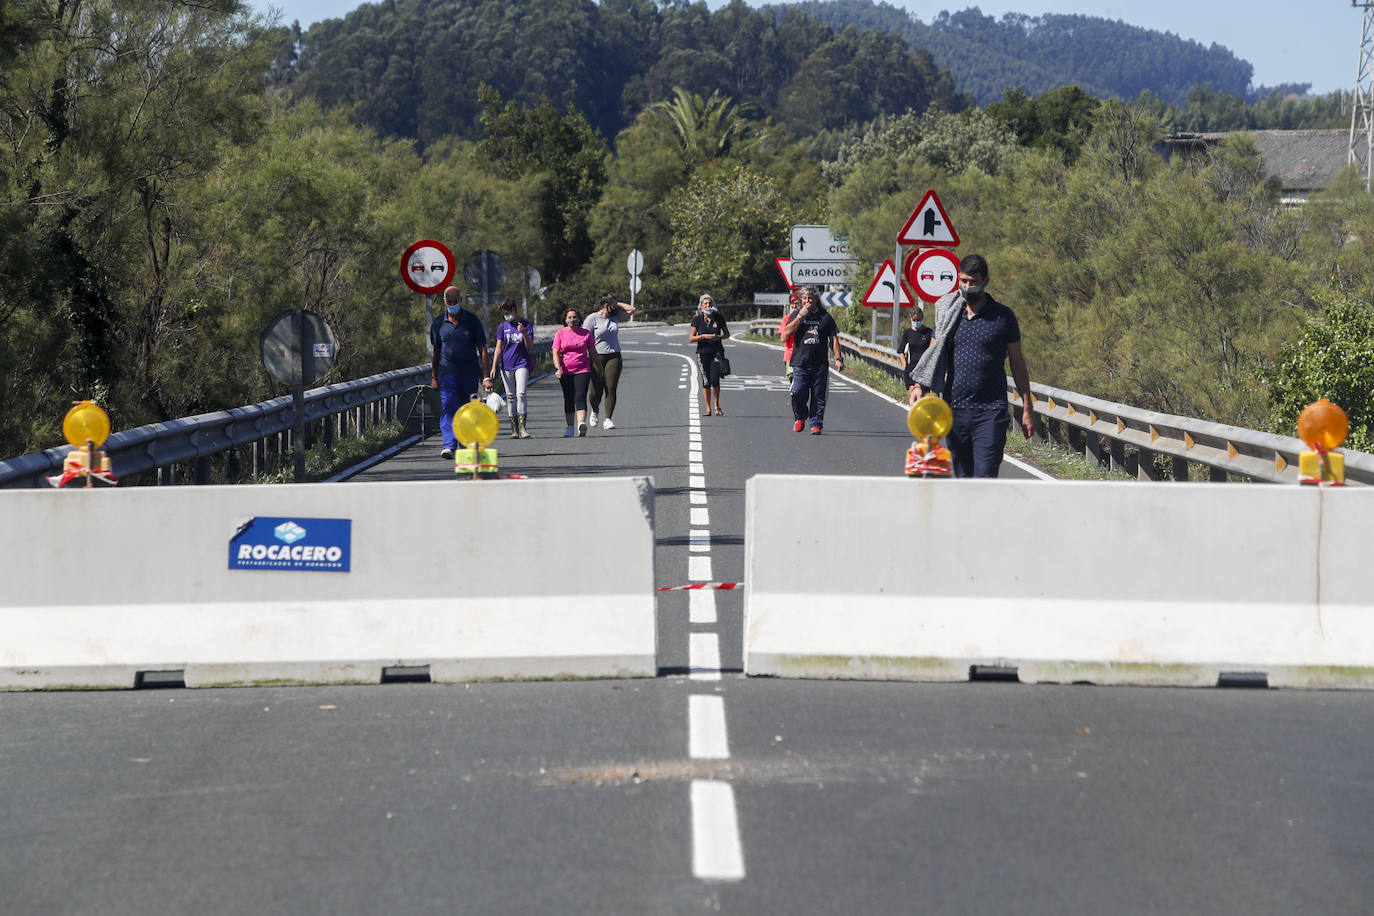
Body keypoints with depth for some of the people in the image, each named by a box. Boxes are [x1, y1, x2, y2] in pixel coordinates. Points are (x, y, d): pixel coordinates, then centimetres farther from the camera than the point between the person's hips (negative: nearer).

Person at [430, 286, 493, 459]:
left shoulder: (472, 320, 2)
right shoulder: (439, 323, 6)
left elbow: (482, 349, 1)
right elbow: (436, 352, 14)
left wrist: (485, 376, -5)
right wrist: (434, 377, 9)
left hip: (470, 373, 0)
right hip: (447, 373, 0)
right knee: (448, 409, -14)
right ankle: (449, 446, -24)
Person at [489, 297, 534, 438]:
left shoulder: (526, 325, 2)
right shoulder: (503, 327, 8)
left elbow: (530, 346, -3)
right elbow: (499, 348, 9)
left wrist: (524, 333, -21)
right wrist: (494, 366, 2)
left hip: (522, 363, -2)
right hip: (506, 365, 2)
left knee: (521, 394, -16)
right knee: (510, 397, 2)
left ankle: (523, 428, -18)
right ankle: (514, 430, 7)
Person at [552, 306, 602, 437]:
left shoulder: (586, 333, 7)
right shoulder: (560, 333, 5)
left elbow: (593, 354, 13)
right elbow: (556, 353, -1)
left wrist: (601, 370, 16)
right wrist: (558, 368, -17)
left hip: (583, 371, -1)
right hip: (565, 371, 1)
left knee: (580, 397, -17)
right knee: (568, 399, 7)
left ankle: (581, 423, -33)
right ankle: (570, 427, 16)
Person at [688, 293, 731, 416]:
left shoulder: (718, 318, 1)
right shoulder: (697, 319, -1)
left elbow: (727, 333, 11)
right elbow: (691, 338, -1)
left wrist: (719, 337, -10)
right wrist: (704, 336, -16)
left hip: (717, 352, 0)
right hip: (703, 353, 0)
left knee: (715, 379, -13)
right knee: (706, 382, 1)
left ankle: (716, 405, 5)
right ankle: (708, 408, 11)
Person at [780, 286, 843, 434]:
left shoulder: (826, 317, 10)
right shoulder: (796, 315, 10)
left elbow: (833, 338, 11)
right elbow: (787, 333, -4)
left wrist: (838, 358, 2)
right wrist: (800, 316, -10)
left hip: (820, 364, 0)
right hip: (800, 363, 0)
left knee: (818, 397, -1)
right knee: (798, 393, -10)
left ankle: (816, 425, 6)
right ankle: (800, 418, 15)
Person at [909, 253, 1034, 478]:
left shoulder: (1003, 316, 1)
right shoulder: (948, 313, 8)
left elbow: (1017, 362, 6)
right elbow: (934, 356, 10)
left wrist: (1027, 408, 4)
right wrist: (919, 385, -9)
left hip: (990, 412, -3)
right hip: (955, 409, 3)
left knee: (984, 478, -12)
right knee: (963, 477, 10)